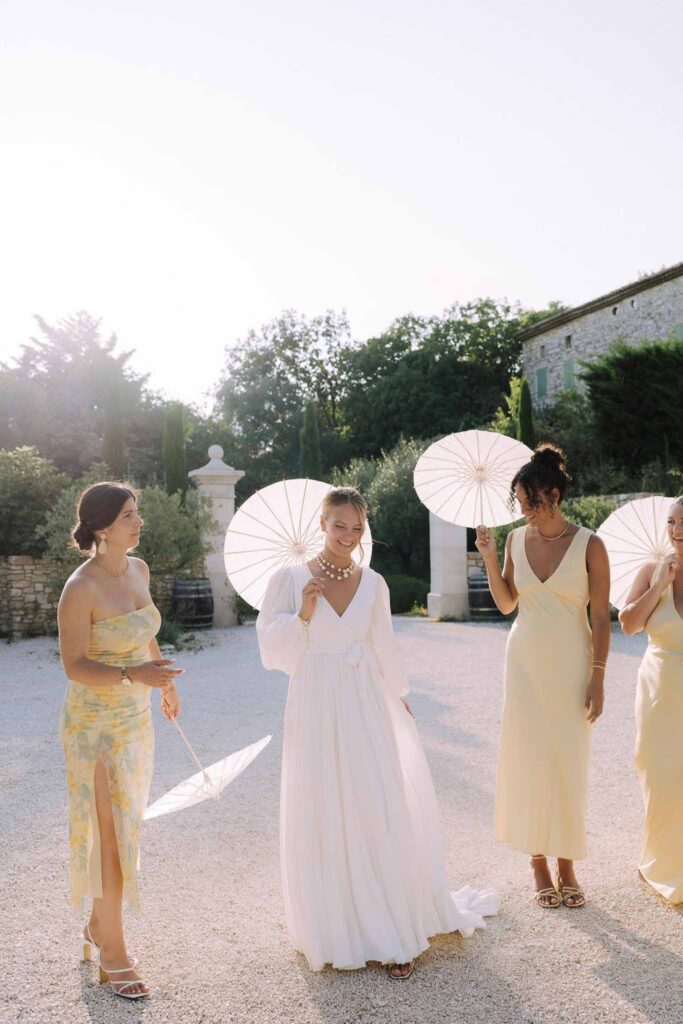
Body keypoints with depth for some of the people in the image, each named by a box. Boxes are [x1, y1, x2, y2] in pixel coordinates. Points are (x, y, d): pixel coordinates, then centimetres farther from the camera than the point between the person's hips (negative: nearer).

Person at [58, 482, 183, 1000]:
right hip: (95, 724, -7)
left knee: (124, 829, 17)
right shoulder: (80, 588, -21)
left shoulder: (138, 569, 0)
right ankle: (112, 949, 19)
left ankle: (98, 926, 36)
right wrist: (133, 675, -34)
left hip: (136, 719, 7)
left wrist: (166, 681, 28)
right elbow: (74, 665, -18)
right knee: (112, 835, 2)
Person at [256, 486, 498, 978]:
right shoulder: (291, 579, -3)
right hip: (315, 710, -2)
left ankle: (394, 933, 15)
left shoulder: (373, 583, 5)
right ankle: (335, 932, 23)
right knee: (323, 820, 6)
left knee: (380, 817, 1)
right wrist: (304, 614, -17)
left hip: (365, 710, 2)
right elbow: (273, 649, -3)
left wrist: (399, 696, 24)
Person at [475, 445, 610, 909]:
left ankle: (567, 865, 19)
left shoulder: (589, 545, -9)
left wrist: (597, 679, -10)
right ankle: (539, 865, 17)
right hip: (525, 662, 3)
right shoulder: (517, 539, 1)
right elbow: (506, 603, 7)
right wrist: (490, 558, -6)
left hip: (570, 666, -2)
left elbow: (601, 617, -7)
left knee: (568, 763, 4)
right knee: (529, 760, 4)